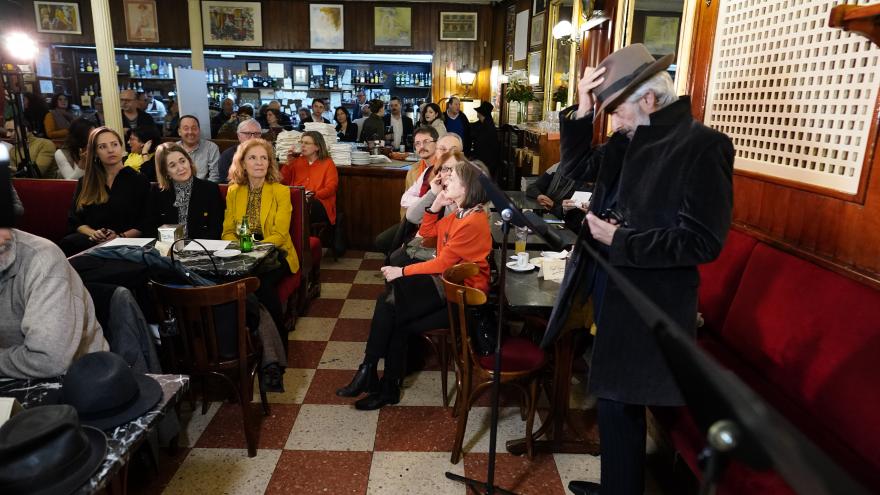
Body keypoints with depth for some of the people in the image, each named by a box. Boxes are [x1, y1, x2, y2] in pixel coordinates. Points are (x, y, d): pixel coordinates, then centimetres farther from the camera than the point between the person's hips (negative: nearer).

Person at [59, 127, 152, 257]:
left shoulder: (139, 181, 10)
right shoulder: (85, 182, 21)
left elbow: (144, 224, 3)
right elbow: (75, 219, 15)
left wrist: (121, 236, -15)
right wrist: (93, 233, -7)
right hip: (92, 239, 4)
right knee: (67, 243, -32)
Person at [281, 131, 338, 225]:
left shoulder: (328, 163, 12)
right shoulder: (297, 161, 25)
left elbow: (331, 188, 0)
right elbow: (283, 182, 22)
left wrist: (313, 195, -17)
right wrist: (288, 163, 9)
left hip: (319, 202, -3)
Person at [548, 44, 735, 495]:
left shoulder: (703, 145, -17)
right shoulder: (631, 140, 7)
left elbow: (702, 241, -21)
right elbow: (575, 167, 13)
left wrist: (619, 240, -19)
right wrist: (582, 112, -2)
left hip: (645, 308, -8)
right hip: (609, 293, 8)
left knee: (620, 406, 5)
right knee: (611, 401, 21)